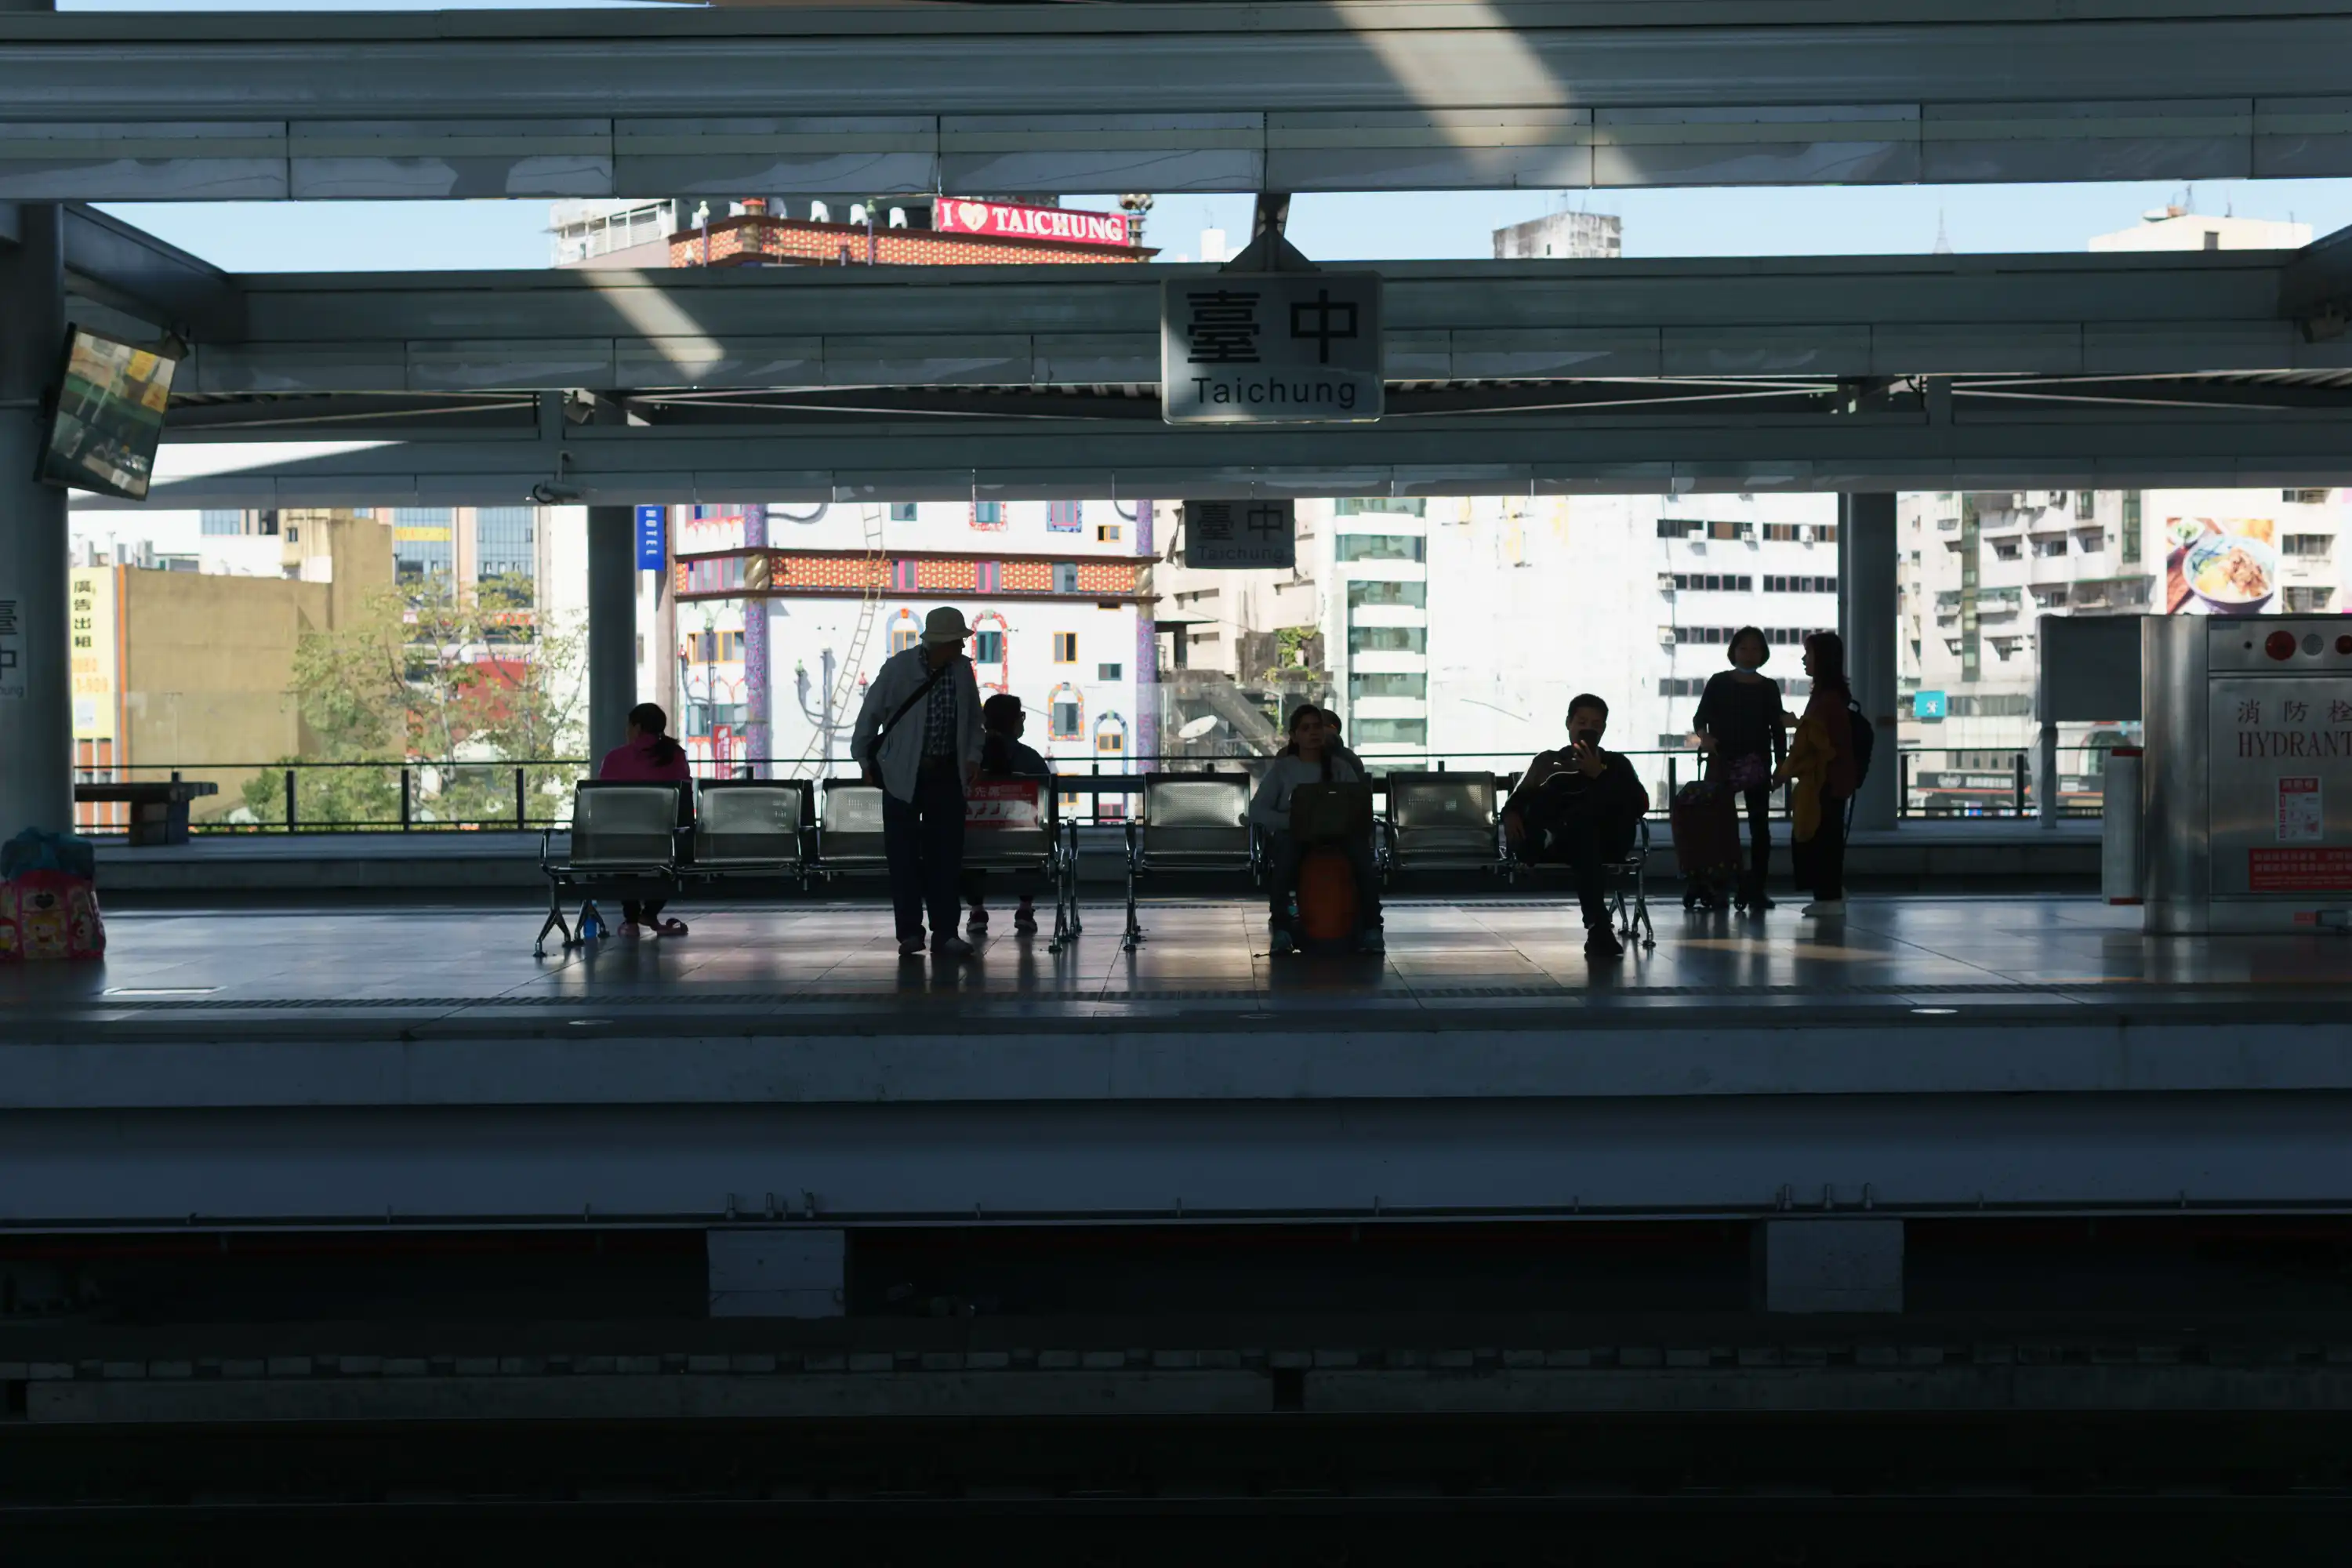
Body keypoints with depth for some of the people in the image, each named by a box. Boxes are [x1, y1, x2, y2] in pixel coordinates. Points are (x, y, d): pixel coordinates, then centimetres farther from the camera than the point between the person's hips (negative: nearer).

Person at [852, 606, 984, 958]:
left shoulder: (963, 670, 0)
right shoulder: (899, 668, -11)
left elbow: (974, 718, 12)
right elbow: (870, 714, -2)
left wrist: (972, 756, 0)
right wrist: (865, 761, 1)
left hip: (947, 774, 3)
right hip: (903, 774, -3)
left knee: (946, 854, 0)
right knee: (904, 855, 0)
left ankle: (945, 933, 3)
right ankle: (910, 932, 7)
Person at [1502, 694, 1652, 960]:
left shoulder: (1615, 763, 24)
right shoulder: (1547, 760, 29)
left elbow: (1641, 806, 5)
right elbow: (1518, 798, 15)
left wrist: (1599, 775, -5)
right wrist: (1510, 815, -11)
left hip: (1606, 841, -1)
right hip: (1553, 843, 1)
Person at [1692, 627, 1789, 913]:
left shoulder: (1768, 688, 8)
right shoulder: (1719, 682, 4)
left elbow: (1777, 729, 8)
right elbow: (1700, 717, 0)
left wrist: (1781, 766, 1)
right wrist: (1704, 735, -22)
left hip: (1757, 763, 1)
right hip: (1722, 762, -1)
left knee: (1759, 825, -1)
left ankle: (1756, 890, 1)